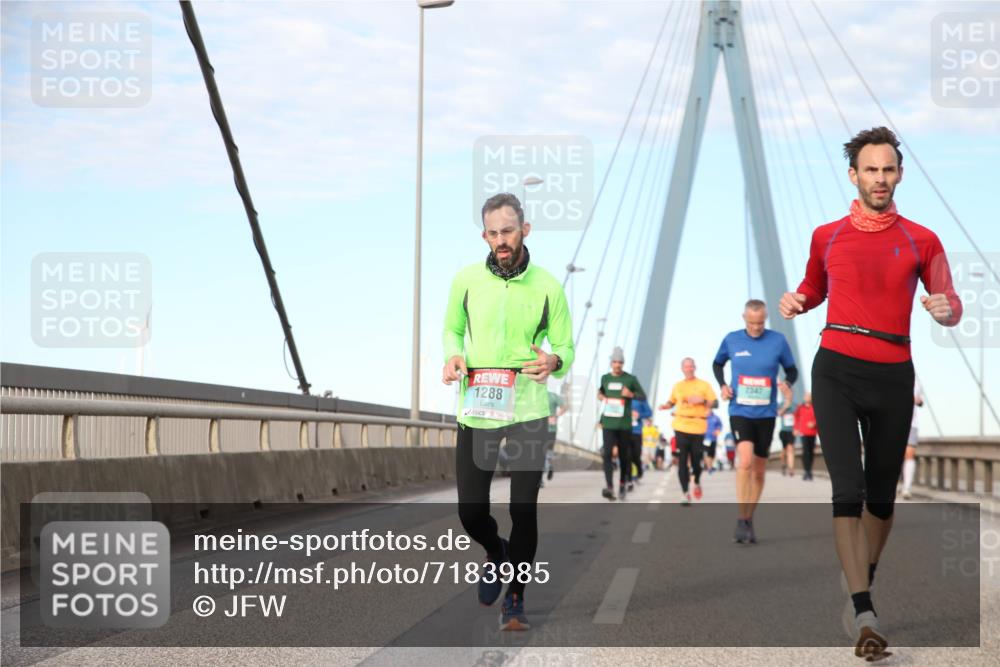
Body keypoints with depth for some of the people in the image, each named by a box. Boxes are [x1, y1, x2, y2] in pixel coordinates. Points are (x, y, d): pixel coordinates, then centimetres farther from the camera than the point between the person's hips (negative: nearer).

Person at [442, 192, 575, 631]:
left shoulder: (547, 286, -2)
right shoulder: (466, 280, 1)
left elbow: (566, 348, 4)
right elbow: (452, 329, 17)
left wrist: (554, 360, -20)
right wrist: (453, 356, -5)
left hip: (528, 410, -1)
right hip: (476, 410, 2)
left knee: (524, 511, -1)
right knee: (471, 512, 3)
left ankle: (515, 600, 15)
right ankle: (496, 553, 38)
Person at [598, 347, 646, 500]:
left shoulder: (631, 379, 0)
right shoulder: (605, 378, 10)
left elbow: (643, 396, 5)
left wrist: (631, 394, -13)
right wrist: (600, 395, 7)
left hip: (624, 424, -1)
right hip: (608, 423, 1)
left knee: (624, 456, 8)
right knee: (607, 454, -14)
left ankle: (622, 485, 24)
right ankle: (609, 487, -22)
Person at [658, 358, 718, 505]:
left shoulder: (704, 385, 4)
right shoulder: (677, 386, 12)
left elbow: (715, 404, 1)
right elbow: (672, 402, 24)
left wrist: (702, 400, -15)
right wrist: (665, 406, 2)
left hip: (698, 427, -1)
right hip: (681, 427, 1)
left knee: (696, 460, 2)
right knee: (682, 460, -5)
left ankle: (697, 482, 33)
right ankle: (685, 493, -2)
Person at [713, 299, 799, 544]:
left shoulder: (778, 340, -2)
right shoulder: (732, 340, 0)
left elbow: (791, 370, 7)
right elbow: (717, 364, 16)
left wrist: (788, 383, -14)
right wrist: (722, 384, -2)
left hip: (766, 413, 2)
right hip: (739, 411, -2)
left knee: (759, 471, 10)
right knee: (745, 461, -21)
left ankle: (749, 520, 25)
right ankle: (741, 521, -17)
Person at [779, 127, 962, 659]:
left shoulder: (921, 241, 5)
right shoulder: (826, 237, 7)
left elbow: (951, 307, 7)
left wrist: (945, 311, -16)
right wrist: (794, 301, 1)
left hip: (893, 375, 1)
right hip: (837, 370, -1)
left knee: (882, 491, 11)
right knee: (848, 489, -12)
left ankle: (865, 581, 34)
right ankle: (865, 615, -14)